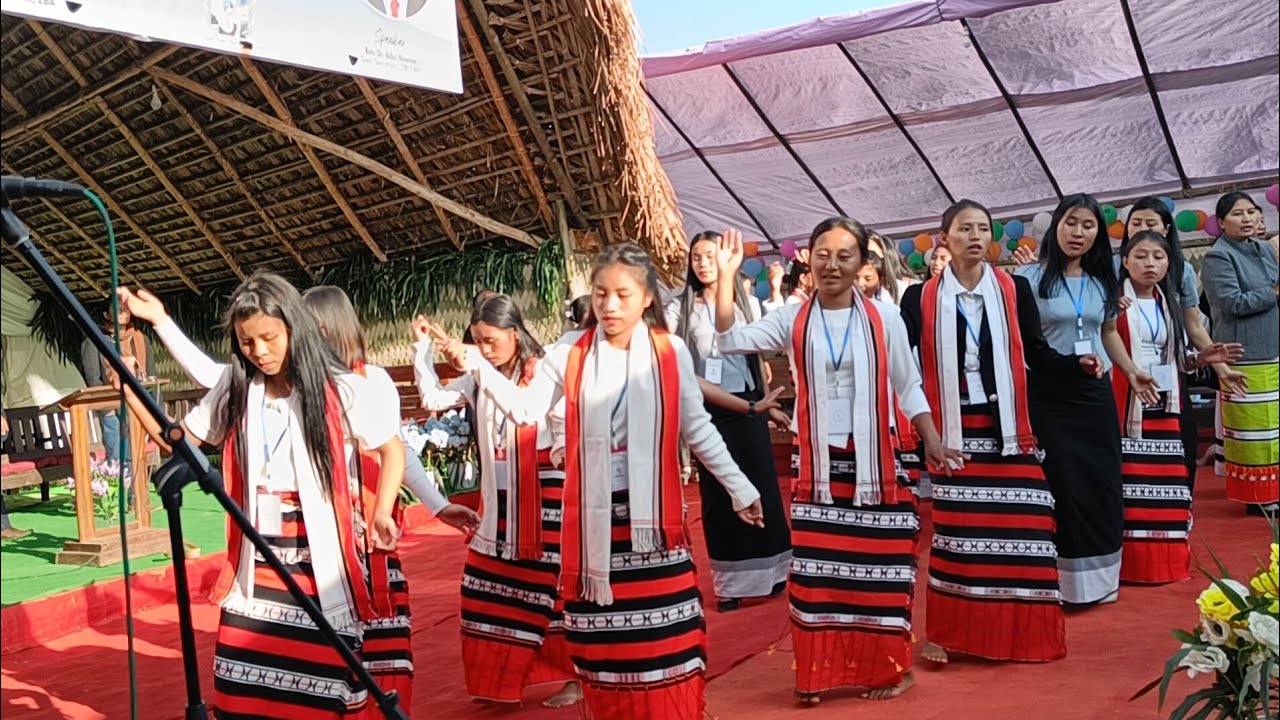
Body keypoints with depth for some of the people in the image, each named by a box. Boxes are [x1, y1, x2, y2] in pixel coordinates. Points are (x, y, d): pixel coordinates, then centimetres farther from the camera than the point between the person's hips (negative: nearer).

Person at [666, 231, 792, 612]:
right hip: (710, 413, -3)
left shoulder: (742, 302, 7)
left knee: (762, 489, 6)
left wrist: (767, 403, 13)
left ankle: (767, 571, 21)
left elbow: (757, 356, 13)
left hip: (749, 409, 3)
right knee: (719, 495, 4)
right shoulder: (679, 308, -4)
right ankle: (730, 583, 13)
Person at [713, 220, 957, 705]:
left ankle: (886, 667, 21)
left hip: (873, 460, -1)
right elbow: (731, 340, -9)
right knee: (815, 568, 5)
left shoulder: (884, 317, -1)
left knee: (877, 567, 5)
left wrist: (932, 441, -4)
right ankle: (820, 671, 19)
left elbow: (908, 387, 5)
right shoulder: (792, 320, 2)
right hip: (817, 463, 1)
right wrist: (725, 277, -17)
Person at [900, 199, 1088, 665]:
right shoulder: (921, 298, 2)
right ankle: (948, 633, 14)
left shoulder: (1015, 291, 5)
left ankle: (1022, 633, 13)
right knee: (950, 530, 3)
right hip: (950, 430, -1)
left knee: (1017, 529, -1)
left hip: (1005, 429, 1)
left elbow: (1038, 356, 2)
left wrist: (1078, 364, -15)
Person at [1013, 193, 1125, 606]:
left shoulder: (1102, 282, 11)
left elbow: (1108, 333, 20)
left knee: (1101, 482, 8)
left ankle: (1099, 575, 22)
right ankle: (1064, 579, 9)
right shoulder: (1029, 277, -5)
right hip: (1049, 395, -5)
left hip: (1095, 393, 5)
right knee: (1062, 485, -2)